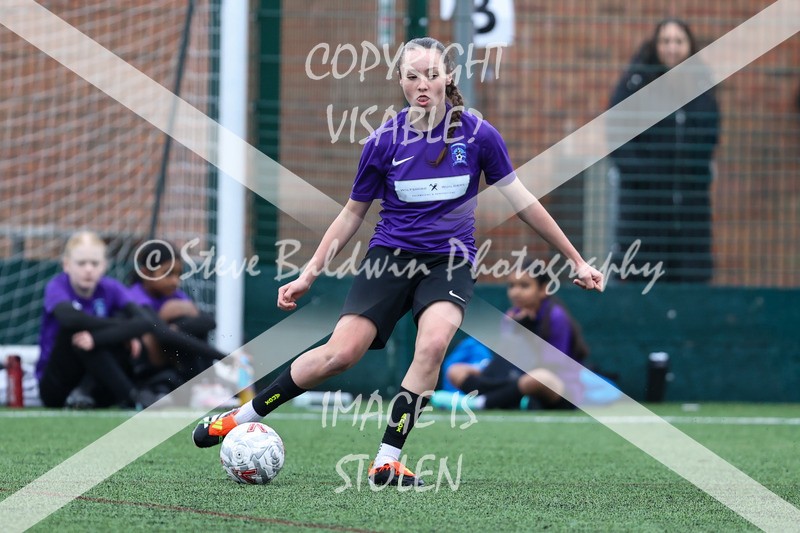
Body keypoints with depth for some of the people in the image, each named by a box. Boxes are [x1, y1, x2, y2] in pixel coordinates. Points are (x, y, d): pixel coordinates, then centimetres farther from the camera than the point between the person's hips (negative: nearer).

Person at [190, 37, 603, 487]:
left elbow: (522, 201, 4)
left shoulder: (478, 135, -5)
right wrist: (309, 275, 7)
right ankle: (241, 418, 2)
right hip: (391, 257, 0)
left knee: (434, 342, -30)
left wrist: (577, 260, 7)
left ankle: (387, 462, -23)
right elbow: (352, 215, 9)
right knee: (340, 353, -16)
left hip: (450, 261, 0)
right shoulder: (385, 142, -3)